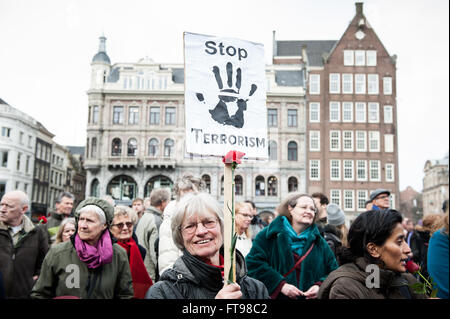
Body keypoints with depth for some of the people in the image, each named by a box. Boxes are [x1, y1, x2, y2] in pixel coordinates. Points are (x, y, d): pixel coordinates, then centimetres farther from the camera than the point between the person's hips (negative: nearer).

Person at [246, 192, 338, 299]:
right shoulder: (268, 236, -4)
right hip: (276, 296, -2)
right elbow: (253, 264, -11)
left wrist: (321, 286, -10)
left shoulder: (319, 242, 9)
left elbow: (333, 272, 10)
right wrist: (280, 285, -18)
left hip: (310, 296, 3)